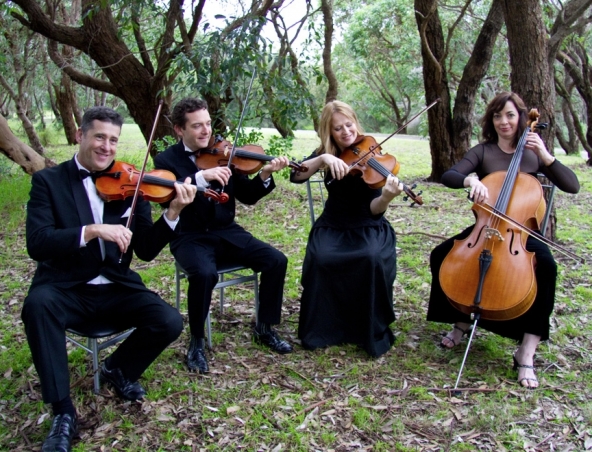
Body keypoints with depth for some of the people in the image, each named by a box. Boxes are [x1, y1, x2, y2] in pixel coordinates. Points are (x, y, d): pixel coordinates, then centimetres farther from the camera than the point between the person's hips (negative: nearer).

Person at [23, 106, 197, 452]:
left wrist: (173, 212, -16)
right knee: (38, 305, -34)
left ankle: (119, 369, 13)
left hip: (117, 288, 2)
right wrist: (93, 230, -29)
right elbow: (37, 244, -15)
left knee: (170, 322, -20)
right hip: (66, 288, -2)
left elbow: (146, 250, 0)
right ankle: (64, 412, -18)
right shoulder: (49, 180, -1)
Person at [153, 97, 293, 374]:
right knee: (204, 274, -35)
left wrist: (264, 175, -16)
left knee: (276, 260, -15)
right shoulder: (166, 160, -3)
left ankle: (264, 328, 6)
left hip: (226, 232, 4)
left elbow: (247, 197, 3)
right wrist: (202, 176, -36)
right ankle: (197, 341, -10)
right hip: (190, 237, -4)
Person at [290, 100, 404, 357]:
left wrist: (386, 196, -38)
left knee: (373, 259, -34)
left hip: (368, 228, -2)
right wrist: (323, 158, -29)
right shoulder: (327, 153, 1)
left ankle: (373, 333, -14)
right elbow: (296, 176, -15)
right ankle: (322, 329, -11)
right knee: (320, 258, -30)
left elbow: (375, 211, -16)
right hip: (332, 226, 2)